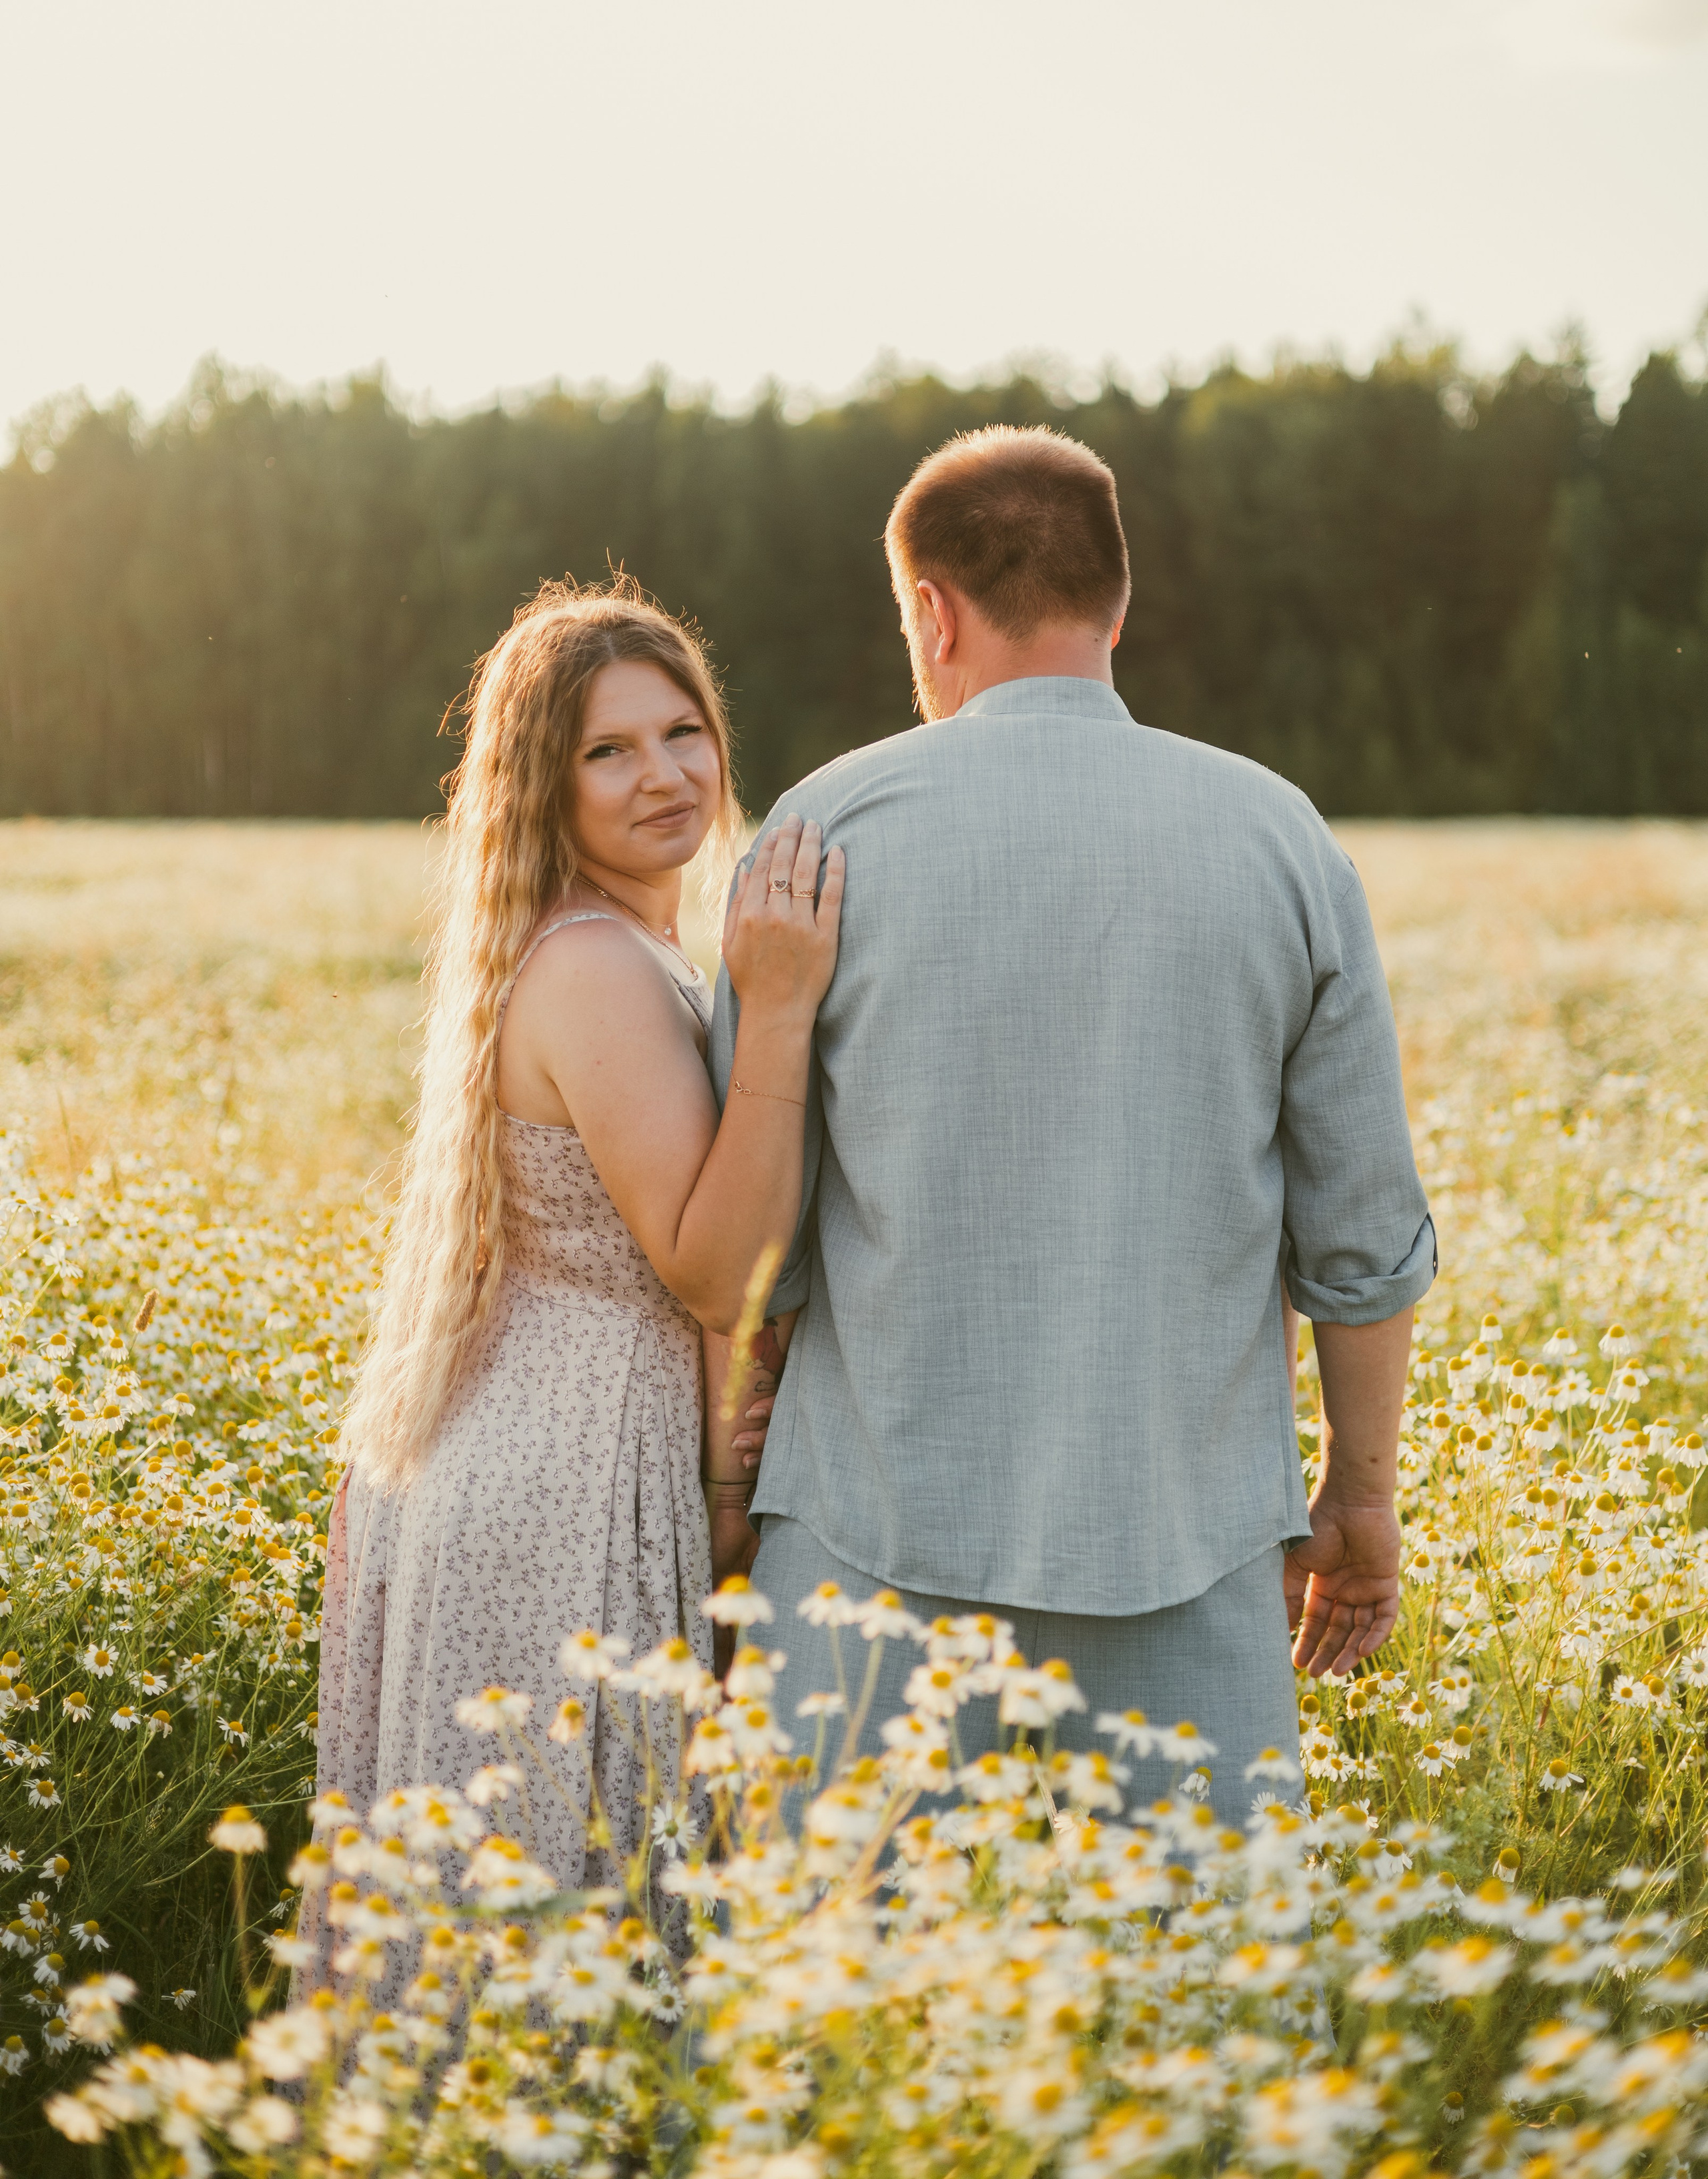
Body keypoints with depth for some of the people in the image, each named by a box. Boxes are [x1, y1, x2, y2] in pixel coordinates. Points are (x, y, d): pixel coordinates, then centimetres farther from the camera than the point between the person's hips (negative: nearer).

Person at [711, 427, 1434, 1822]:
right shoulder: (1281, 844, 1)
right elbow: (1363, 1236, 3)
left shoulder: (831, 832, -4)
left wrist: (731, 1473, 12)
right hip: (1187, 1535, 2)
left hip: (894, 1521, -1)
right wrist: (1362, 1496, 16)